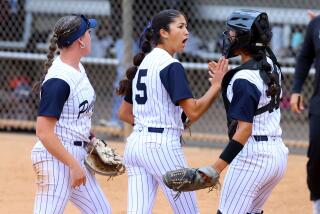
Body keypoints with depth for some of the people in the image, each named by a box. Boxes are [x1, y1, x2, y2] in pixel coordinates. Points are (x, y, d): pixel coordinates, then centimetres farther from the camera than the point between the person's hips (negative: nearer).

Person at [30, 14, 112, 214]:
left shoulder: (78, 68, 9)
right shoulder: (58, 80, -21)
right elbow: (44, 132, -24)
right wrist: (74, 165, -22)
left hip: (76, 155, 10)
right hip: (56, 158, -10)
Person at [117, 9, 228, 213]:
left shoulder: (143, 64, 14)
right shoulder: (171, 66, -12)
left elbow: (124, 113, 20)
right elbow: (193, 111, -18)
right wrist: (216, 85, -11)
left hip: (135, 144, 8)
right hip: (163, 147, -8)